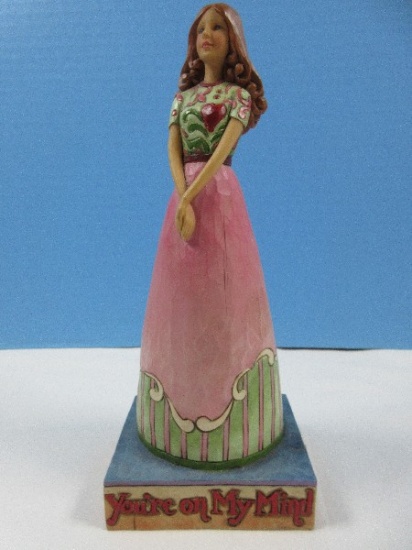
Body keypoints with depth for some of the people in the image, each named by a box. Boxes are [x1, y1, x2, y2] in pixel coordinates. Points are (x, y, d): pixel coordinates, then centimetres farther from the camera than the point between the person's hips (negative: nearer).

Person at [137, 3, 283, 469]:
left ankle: (229, 413, 12)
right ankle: (183, 408, 20)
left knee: (222, 288, -3)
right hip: (184, 194, 4)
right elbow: (173, 151, 3)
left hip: (221, 194, -4)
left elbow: (224, 149, -10)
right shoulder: (182, 96, 17)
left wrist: (192, 196, -21)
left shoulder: (239, 94, 5)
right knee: (184, 292, 4)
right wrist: (184, 201, -15)